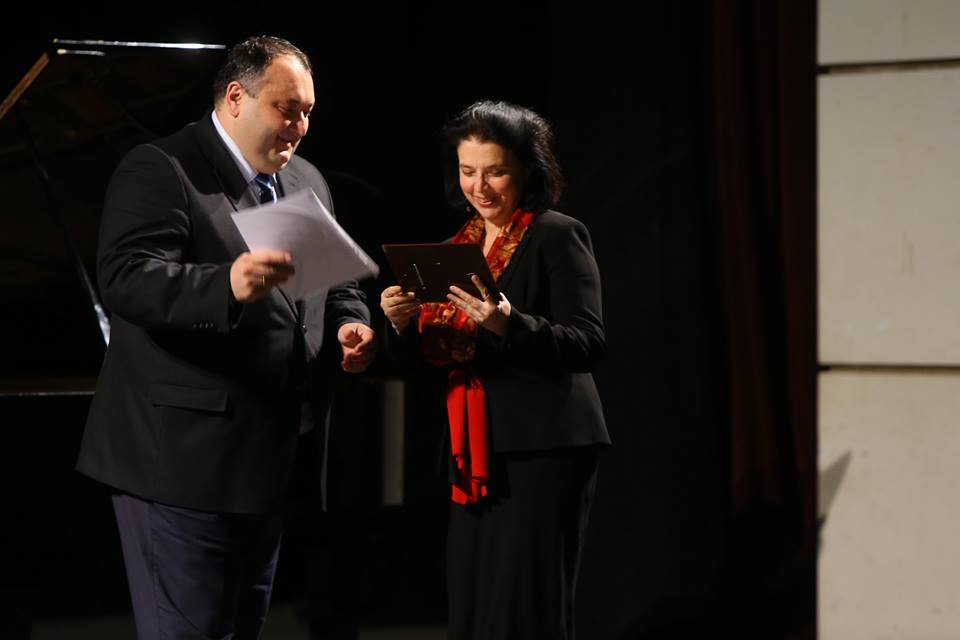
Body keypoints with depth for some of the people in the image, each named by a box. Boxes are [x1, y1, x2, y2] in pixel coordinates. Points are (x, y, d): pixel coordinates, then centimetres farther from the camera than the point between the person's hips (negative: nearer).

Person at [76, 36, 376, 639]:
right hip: (184, 456, -8)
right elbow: (125, 278, -23)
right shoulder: (160, 170, -9)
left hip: (270, 456, 8)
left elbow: (337, 284, 24)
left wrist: (351, 324, 0)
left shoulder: (308, 182, 16)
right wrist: (227, 286, -39)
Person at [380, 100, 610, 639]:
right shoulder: (461, 244, 16)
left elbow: (589, 345, -13)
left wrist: (509, 325, -28)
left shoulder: (558, 236, -4)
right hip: (476, 454, 7)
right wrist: (402, 323, -4)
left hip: (542, 451, -7)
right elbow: (430, 353, 17)